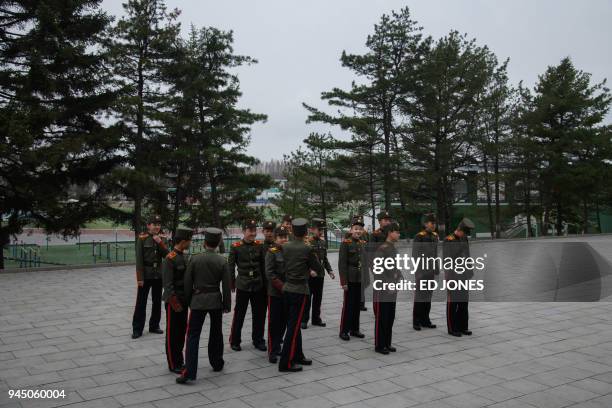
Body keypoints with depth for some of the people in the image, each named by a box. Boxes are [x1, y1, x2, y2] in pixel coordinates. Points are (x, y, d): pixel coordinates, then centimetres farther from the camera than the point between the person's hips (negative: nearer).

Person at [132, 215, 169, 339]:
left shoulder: (162, 238, 4)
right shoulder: (142, 238, -8)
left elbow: (166, 255, -2)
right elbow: (139, 259, -11)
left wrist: (160, 243, -16)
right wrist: (139, 277, -14)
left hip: (159, 274, 4)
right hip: (146, 274, -4)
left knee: (157, 301, 12)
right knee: (141, 302, 1)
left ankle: (154, 326, 24)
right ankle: (137, 329, 9)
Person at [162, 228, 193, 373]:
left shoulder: (184, 256, 8)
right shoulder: (169, 259, -18)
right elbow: (168, 284, -20)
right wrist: (175, 303, -20)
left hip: (184, 300, 8)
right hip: (173, 302, -8)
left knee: (182, 331, 15)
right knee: (172, 333, 3)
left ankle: (179, 361, 26)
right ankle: (173, 364, 13)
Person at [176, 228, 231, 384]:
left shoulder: (195, 259, -8)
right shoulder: (222, 261, -5)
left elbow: (187, 282, -4)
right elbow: (226, 285, -2)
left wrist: (187, 301, 9)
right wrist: (227, 305, 8)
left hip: (198, 301, -2)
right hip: (216, 301, 2)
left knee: (193, 336, -1)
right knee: (216, 333, 20)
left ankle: (189, 373, -8)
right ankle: (217, 363, 33)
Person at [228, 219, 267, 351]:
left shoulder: (259, 245, 3)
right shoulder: (235, 246, -5)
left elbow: (263, 264, 9)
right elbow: (230, 266, -1)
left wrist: (264, 281, 8)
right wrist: (232, 283, 0)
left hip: (258, 285, 3)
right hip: (243, 285, -3)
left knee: (259, 314, 9)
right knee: (239, 314, 4)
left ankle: (258, 340, 22)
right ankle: (235, 341, 17)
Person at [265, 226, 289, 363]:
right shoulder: (271, 252, -7)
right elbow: (269, 273, -12)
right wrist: (282, 286, -18)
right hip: (275, 293, -5)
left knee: (283, 321, 12)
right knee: (274, 322, 1)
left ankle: (277, 346, 26)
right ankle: (272, 352, 9)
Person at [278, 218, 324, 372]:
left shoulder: (285, 247, 2)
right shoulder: (307, 249, -13)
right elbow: (318, 268, -4)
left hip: (286, 289, 6)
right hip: (300, 290, -6)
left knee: (294, 324, 17)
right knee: (294, 326, -2)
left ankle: (298, 356, 29)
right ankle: (285, 363, 0)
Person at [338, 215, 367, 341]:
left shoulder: (364, 244, 9)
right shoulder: (345, 243, -9)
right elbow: (342, 264, -12)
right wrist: (344, 281, -16)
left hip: (361, 279, 6)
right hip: (350, 279, -6)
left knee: (357, 305, 11)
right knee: (348, 305, 0)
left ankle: (354, 329, 21)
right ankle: (344, 331, 9)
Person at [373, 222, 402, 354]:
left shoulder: (394, 248, 12)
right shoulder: (382, 249, -15)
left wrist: (399, 278, 4)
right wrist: (386, 284, -18)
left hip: (393, 290, 8)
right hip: (383, 290, -8)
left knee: (390, 318, 13)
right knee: (381, 318, 0)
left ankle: (387, 343, 24)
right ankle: (379, 345, 10)